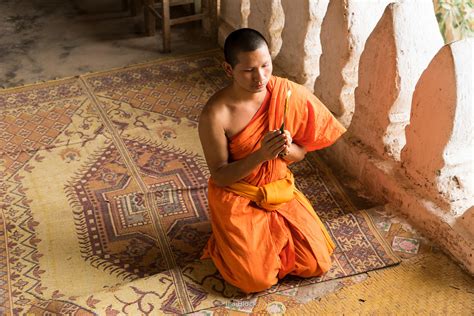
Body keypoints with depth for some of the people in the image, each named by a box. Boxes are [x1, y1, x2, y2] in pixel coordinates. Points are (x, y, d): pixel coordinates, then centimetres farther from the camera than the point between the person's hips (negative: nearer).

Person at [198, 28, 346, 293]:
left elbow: (300, 152, -2)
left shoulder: (287, 93, -14)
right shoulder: (215, 114, -25)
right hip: (237, 199, -4)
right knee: (259, 280, -14)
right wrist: (261, 154, -34)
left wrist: (287, 149, -28)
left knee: (318, 264, -4)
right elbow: (219, 175, -18)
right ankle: (233, 239, 17)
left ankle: (265, 237, 22)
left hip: (280, 190, 4)